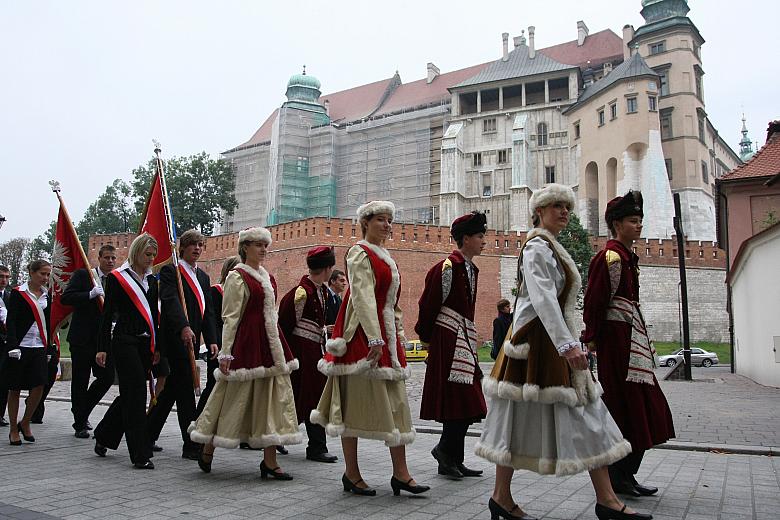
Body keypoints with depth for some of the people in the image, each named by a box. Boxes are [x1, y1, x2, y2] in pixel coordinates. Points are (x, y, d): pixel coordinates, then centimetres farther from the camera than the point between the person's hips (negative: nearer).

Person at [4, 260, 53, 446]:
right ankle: (14, 430, 16)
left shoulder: (46, 295, 13)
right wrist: (13, 345, -19)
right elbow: (10, 321, -8)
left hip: (39, 347, 4)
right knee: (15, 389, 4)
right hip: (20, 346, -4)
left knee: (39, 386, -6)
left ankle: (25, 423, 14)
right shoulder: (18, 293, -3)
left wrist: (49, 349, 16)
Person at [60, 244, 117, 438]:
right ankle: (80, 424, 17)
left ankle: (83, 413, 25)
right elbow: (65, 298, -11)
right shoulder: (82, 275, -1)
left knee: (107, 377, 0)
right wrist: (90, 294, -22)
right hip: (82, 337, -4)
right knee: (80, 381, 4)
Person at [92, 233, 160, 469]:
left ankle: (103, 436, 35)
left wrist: (156, 347, 16)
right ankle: (141, 454, -5)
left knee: (130, 394, 13)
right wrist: (102, 348, -7)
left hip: (145, 343, 6)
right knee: (136, 393, -10)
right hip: (124, 341, -6)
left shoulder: (151, 280, 15)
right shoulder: (117, 277, -2)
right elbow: (107, 314, -4)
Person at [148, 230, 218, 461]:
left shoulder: (203, 277, 18)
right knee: (186, 392, -6)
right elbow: (171, 301, -23)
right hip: (175, 338, -8)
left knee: (172, 389, 15)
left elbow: (208, 311, 14)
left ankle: (148, 436, 29)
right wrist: (184, 327, -38)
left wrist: (212, 340, 3)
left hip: (191, 341, 8)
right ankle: (191, 446, 1)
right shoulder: (170, 271, -5)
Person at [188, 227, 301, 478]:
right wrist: (225, 353, -15)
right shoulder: (237, 276, -7)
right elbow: (230, 317, -12)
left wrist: (278, 348, 17)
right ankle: (207, 451, 24)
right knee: (234, 396, 3)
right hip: (246, 342, -7)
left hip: (270, 344, 8)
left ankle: (270, 460, 10)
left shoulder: (267, 276, 15)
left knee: (274, 397, 4)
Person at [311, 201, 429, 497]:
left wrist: (399, 337, 15)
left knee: (395, 403, 6)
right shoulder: (360, 253, -7)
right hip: (363, 334, -9)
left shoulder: (385, 257, 19)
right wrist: (374, 339, -25)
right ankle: (351, 474, 10)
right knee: (355, 402, 0)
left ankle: (400, 473, 12)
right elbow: (363, 297, -18)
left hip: (387, 334, 9)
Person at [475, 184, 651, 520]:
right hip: (539, 340, -10)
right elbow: (543, 298, -24)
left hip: (556, 341, 10)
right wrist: (567, 344, -32)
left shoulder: (551, 247, 20)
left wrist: (569, 342, 19)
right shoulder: (537, 246, -11)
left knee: (586, 417, 8)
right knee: (523, 418, -2)